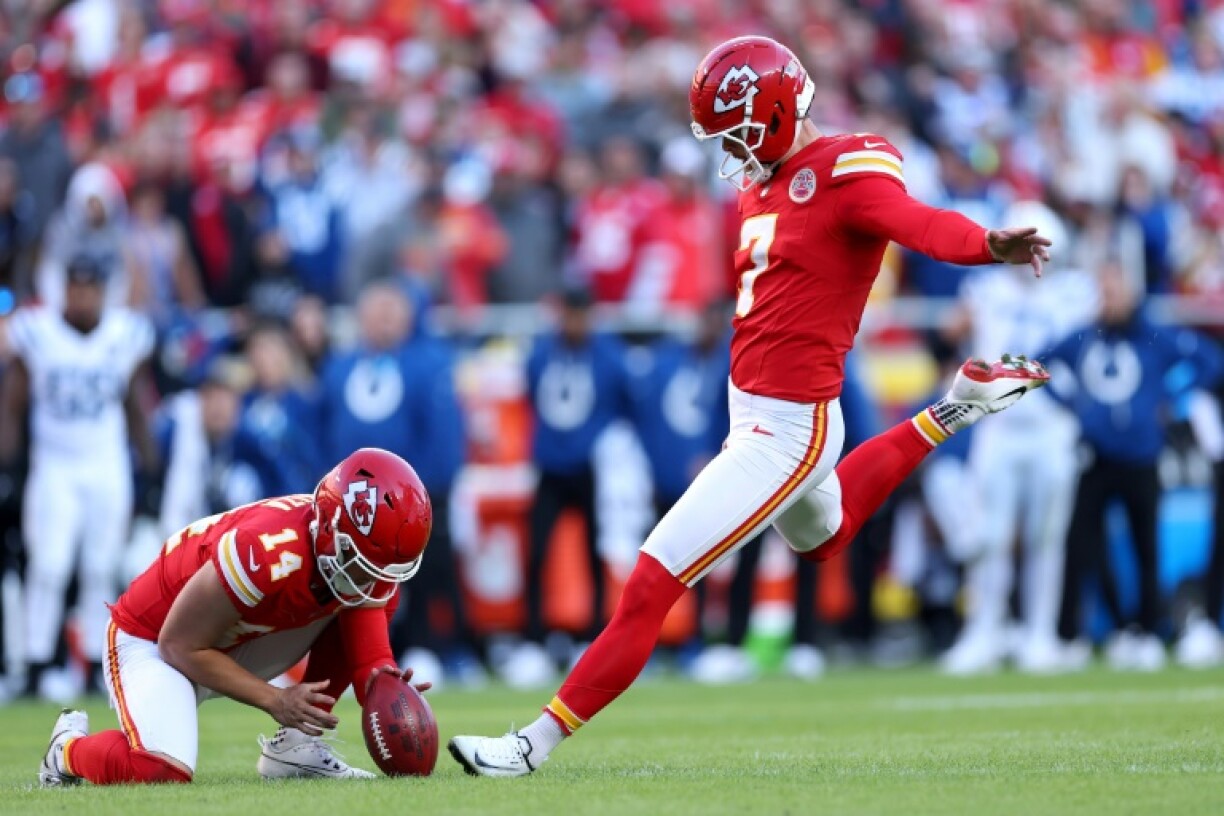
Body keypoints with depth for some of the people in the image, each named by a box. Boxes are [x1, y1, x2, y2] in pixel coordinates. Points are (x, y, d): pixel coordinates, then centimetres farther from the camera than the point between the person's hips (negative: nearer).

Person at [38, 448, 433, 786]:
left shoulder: (366, 563, -15)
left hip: (236, 645, 7)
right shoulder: (269, 553, -36)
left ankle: (295, 745, -1)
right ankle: (70, 747, 0)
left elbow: (370, 661, -11)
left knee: (351, 612, -9)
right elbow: (179, 646, -26)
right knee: (161, 769, -33)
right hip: (152, 641, -7)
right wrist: (274, 700, -28)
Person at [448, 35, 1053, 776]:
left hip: (785, 430, -10)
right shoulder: (764, 181, 8)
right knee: (822, 536, 40)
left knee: (652, 586, -10)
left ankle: (536, 744, -4)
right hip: (752, 414, 10)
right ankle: (951, 415, 47)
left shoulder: (846, 173, -20)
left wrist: (993, 245, -57)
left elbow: (919, 224, -39)